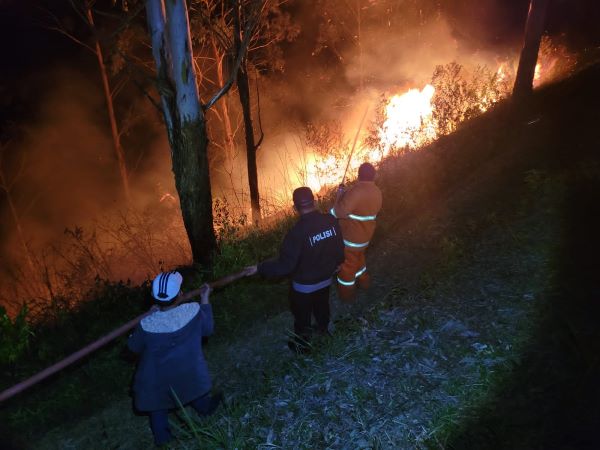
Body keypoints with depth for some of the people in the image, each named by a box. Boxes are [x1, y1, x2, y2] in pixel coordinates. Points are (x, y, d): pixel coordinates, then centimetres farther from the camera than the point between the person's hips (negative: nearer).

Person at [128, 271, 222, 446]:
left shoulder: (147, 325, -31)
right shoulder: (193, 311, -29)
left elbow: (134, 347, -9)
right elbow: (208, 329, -6)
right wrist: (205, 300, 1)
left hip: (158, 381, -1)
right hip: (189, 375, 2)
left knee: (158, 408, 30)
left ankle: (162, 436, 46)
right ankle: (205, 406, 60)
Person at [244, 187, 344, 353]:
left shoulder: (297, 232, -33)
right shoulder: (331, 221, -16)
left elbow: (285, 265, -29)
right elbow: (340, 250, -3)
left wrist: (259, 268, -17)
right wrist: (333, 265, 17)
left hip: (304, 286, -5)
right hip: (326, 279, 5)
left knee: (302, 316, 20)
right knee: (322, 307, 32)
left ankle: (302, 345, 42)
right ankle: (324, 330, 58)